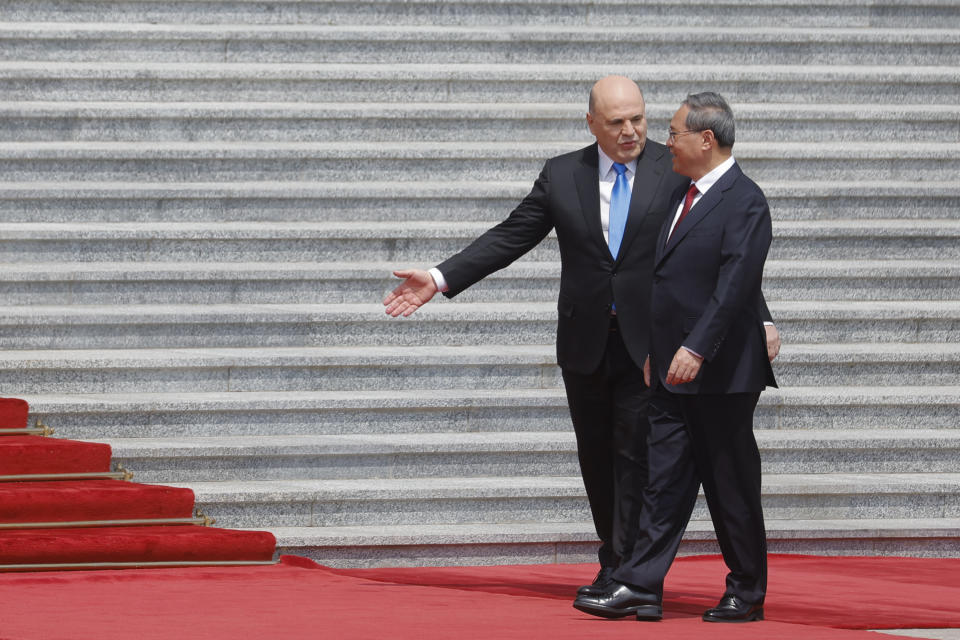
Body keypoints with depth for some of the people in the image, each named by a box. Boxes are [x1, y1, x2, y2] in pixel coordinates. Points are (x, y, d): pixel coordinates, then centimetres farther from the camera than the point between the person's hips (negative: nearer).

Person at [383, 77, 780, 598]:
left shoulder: (676, 171, -2)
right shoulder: (561, 175, 5)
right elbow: (510, 237, 7)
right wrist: (440, 278, 0)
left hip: (648, 342, -3)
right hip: (585, 344, 3)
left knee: (636, 455, -7)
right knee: (597, 458, 10)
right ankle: (614, 567, 23)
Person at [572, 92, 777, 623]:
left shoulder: (744, 201, -13)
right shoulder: (683, 195, 15)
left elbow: (734, 285, -21)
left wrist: (696, 349, -26)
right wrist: (656, 349, 20)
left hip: (719, 374, -8)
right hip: (673, 371, 8)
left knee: (731, 485, 2)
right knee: (664, 480, 4)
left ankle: (747, 594, 12)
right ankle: (640, 587, 3)